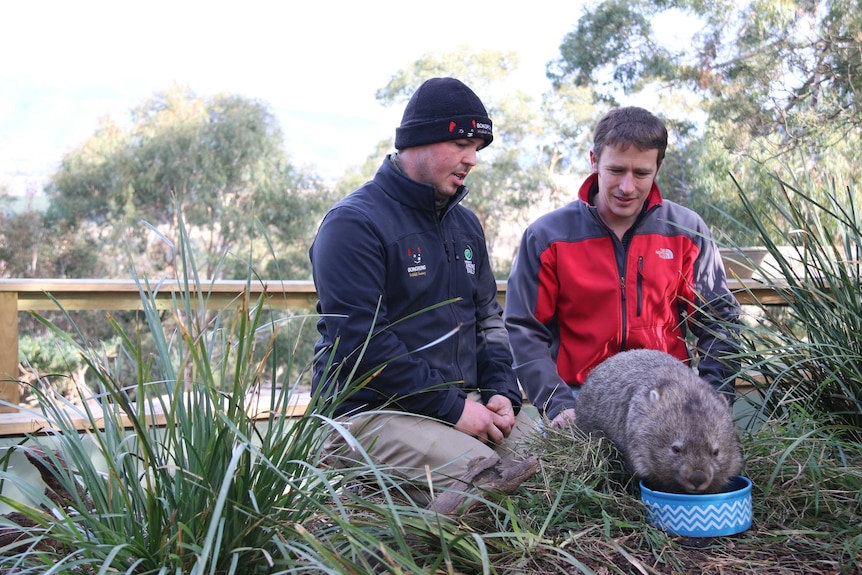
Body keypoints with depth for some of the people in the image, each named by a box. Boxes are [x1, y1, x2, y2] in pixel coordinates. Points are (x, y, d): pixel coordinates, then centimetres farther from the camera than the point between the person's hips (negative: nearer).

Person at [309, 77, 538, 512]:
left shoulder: (465, 224, 19)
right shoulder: (353, 223, -9)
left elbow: (488, 317, 22)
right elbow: (359, 342, -17)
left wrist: (502, 393, 3)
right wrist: (452, 408, -17)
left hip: (460, 404, 8)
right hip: (369, 412, -7)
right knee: (483, 480, -30)